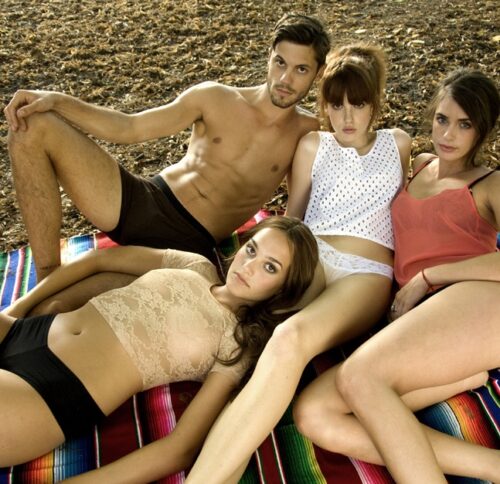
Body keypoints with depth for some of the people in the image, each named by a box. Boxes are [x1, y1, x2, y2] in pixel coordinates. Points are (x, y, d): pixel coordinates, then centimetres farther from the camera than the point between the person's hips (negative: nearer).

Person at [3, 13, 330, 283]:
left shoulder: (307, 133, 4)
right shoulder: (215, 98, 5)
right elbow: (128, 129, 3)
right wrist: (57, 101, -9)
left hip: (192, 244, -3)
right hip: (138, 202, 3)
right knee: (33, 128, -14)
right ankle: (48, 278, -11)